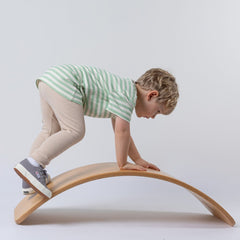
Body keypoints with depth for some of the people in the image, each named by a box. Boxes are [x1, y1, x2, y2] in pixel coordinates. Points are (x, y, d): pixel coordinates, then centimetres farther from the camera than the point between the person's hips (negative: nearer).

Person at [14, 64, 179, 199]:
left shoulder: (124, 89, 21)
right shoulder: (127, 95, -10)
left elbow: (122, 132, 27)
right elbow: (122, 131, -16)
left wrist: (138, 160, 27)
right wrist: (122, 164, -4)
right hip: (63, 82, -11)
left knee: (51, 130, 16)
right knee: (74, 131, -14)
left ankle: (30, 182, 21)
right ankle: (32, 164, -18)